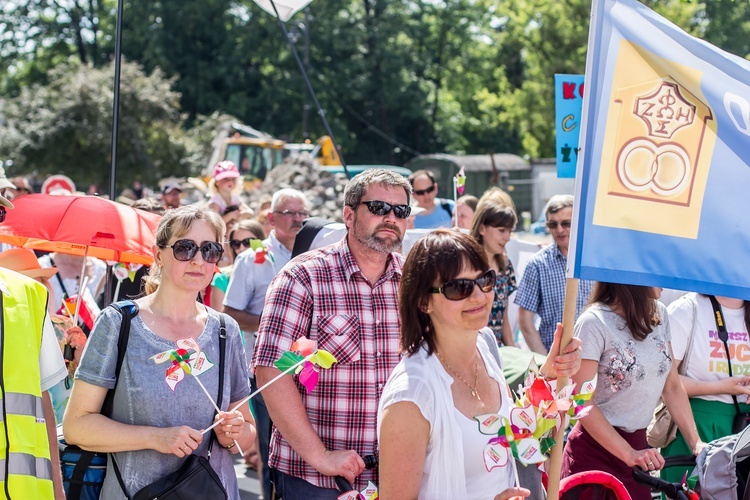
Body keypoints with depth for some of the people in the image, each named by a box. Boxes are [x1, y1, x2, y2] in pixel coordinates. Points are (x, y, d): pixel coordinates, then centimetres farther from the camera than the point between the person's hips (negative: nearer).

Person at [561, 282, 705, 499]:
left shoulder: (659, 314, 4)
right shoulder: (594, 323, -16)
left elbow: (672, 386, 10)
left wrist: (695, 442, 0)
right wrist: (628, 454, -19)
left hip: (638, 445, 6)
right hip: (596, 451, -6)